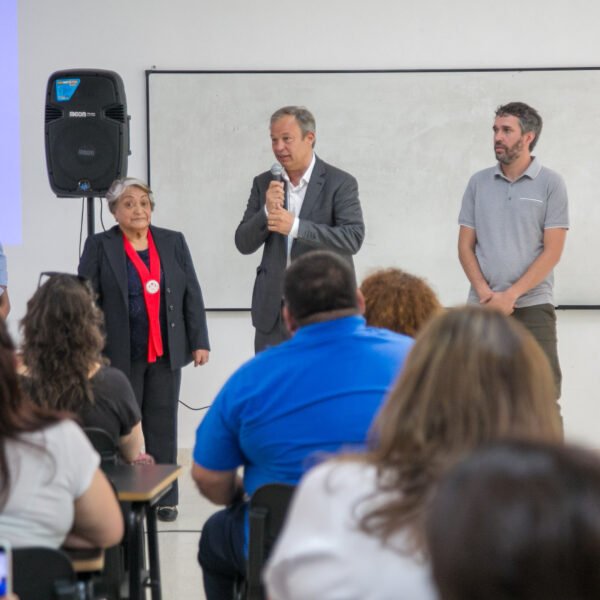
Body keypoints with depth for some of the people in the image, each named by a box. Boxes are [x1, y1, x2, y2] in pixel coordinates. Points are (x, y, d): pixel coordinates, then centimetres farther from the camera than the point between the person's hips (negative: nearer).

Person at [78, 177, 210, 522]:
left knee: (163, 425, 6)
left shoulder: (173, 242, 8)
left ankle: (166, 497, 12)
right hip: (119, 354, -2)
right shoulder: (99, 246, 1)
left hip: (166, 351, 2)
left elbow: (192, 295, 8)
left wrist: (199, 341, 2)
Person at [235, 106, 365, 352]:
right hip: (273, 309, 4)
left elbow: (354, 238, -15)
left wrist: (296, 226, -23)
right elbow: (243, 244, 7)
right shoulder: (263, 184, 9)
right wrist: (267, 212, -13)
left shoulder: (340, 183, -3)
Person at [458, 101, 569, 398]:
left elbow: (552, 251, -4)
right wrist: (485, 293, -6)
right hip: (482, 306, 3)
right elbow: (465, 245, 9)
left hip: (532, 306, -3)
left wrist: (510, 295, -11)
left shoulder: (550, 184, 0)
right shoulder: (478, 182, 9)